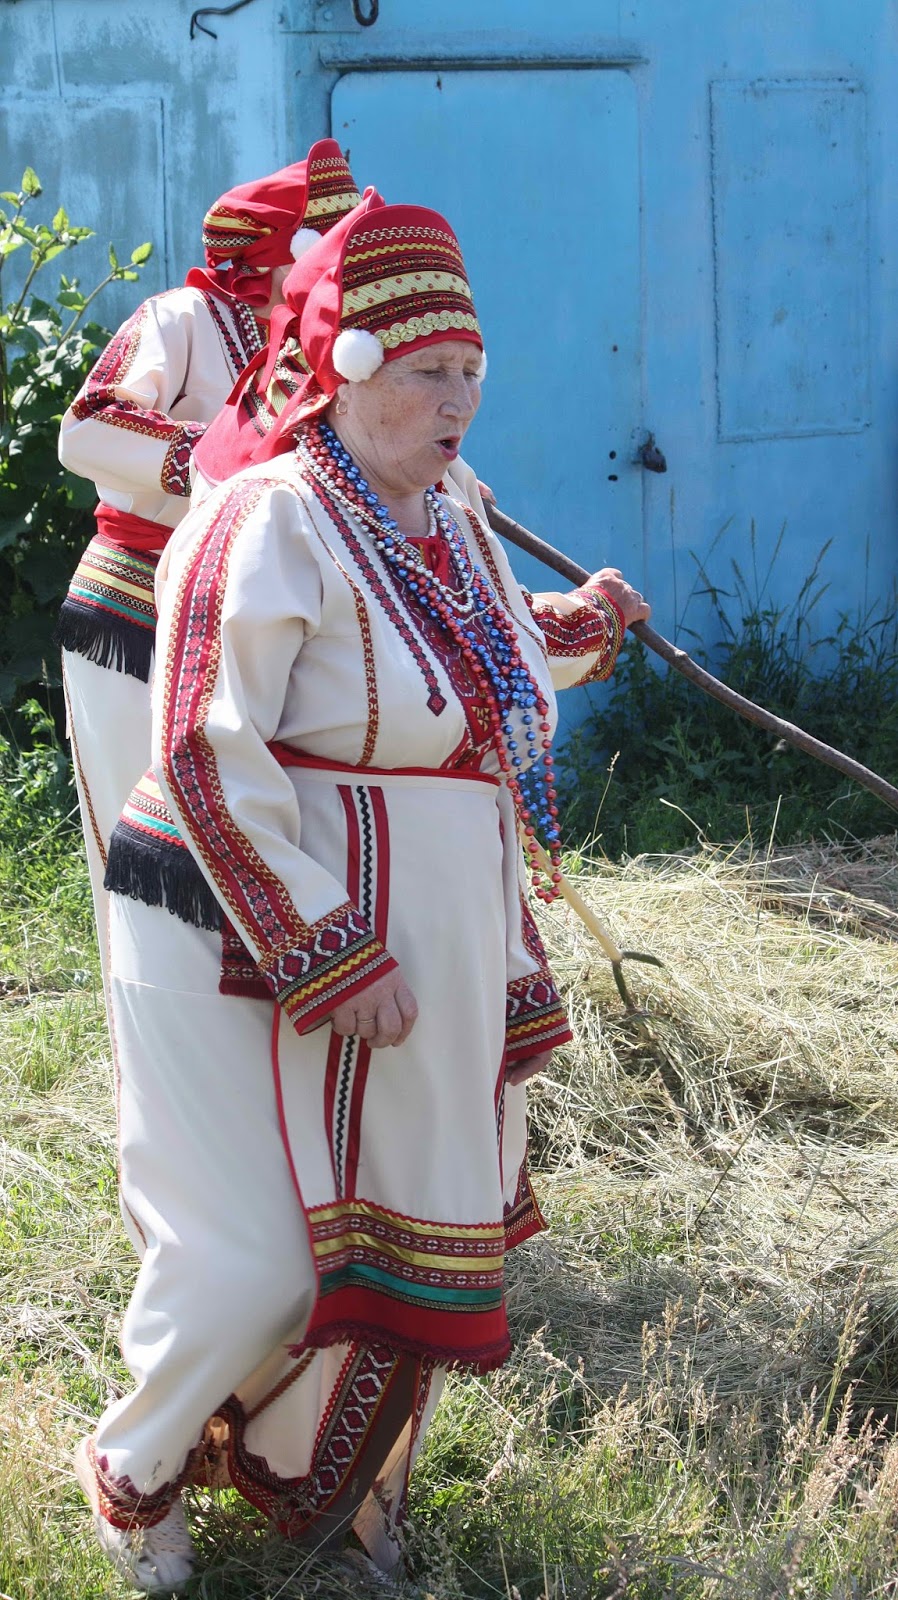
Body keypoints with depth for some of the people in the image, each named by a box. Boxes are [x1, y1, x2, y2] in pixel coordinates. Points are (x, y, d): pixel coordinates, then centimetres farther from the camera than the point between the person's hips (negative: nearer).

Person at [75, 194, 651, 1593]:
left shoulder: (452, 524, 9)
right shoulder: (271, 526, -18)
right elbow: (207, 762, -21)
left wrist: (568, 629, 9)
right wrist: (329, 959, -21)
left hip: (435, 951, 8)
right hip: (251, 948, -8)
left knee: (405, 1240, 13)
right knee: (259, 1258, -6)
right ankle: (135, 1475, 21)